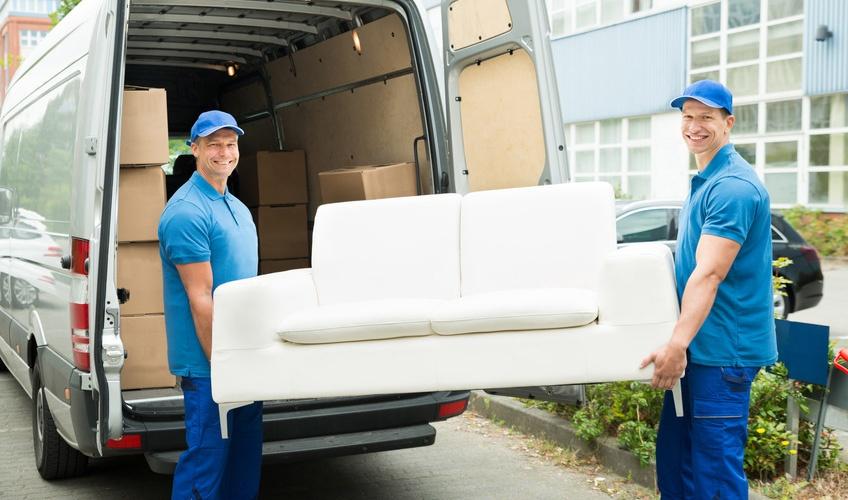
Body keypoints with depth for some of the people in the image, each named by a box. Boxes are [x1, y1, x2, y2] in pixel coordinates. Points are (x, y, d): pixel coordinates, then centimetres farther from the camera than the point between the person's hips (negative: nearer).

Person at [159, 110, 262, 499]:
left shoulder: (238, 208, 13)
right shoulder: (187, 212, -16)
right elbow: (200, 299, -19)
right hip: (208, 364, -9)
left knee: (246, 454, 17)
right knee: (207, 458, -1)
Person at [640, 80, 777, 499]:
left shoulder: (733, 186, -16)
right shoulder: (704, 181, 16)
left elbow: (709, 274, -25)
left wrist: (678, 343, -30)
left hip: (723, 349, -10)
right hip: (697, 345, 10)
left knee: (714, 464, -6)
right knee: (674, 456, 16)